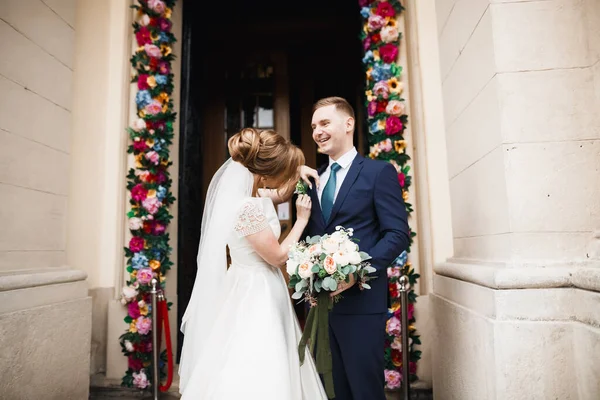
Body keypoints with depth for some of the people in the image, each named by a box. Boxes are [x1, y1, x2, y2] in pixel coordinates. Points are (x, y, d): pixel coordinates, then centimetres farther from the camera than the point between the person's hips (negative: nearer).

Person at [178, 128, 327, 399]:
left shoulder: (251, 192, -1)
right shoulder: (248, 207, -28)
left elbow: (279, 195, 22)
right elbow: (277, 257, -18)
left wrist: (296, 175, 4)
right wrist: (302, 219, -8)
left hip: (258, 291, 10)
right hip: (255, 297, -10)